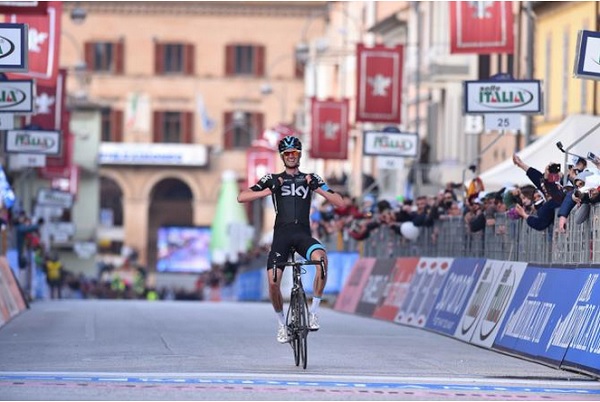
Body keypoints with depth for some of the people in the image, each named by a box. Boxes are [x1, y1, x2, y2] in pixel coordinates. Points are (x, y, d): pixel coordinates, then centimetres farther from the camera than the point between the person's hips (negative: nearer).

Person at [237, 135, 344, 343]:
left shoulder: (311, 178, 13)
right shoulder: (273, 179, 11)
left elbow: (340, 203, 7)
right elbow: (241, 197, 1)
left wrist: (317, 188, -6)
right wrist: (269, 191, -10)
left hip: (303, 234, 0)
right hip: (282, 234, 0)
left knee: (321, 256, -34)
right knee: (273, 281, -16)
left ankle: (313, 311, -21)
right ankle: (281, 323, 10)